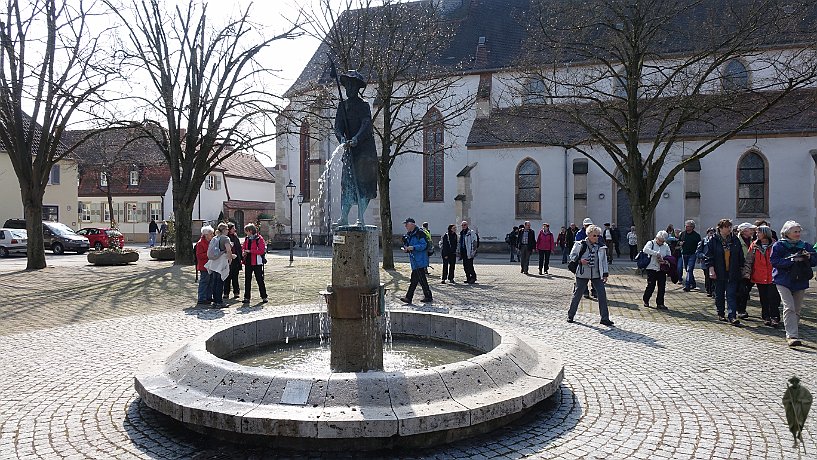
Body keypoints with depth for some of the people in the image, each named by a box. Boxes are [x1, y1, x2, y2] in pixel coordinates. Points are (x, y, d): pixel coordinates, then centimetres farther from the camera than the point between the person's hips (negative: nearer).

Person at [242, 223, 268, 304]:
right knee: (247, 280, 8)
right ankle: (246, 297, 15)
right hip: (248, 263, 6)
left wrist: (250, 251, -19)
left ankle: (264, 297, 10)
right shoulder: (247, 239, 11)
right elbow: (243, 248, 20)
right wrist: (243, 252, -3)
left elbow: (261, 251, -17)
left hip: (257, 263, -6)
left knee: (260, 280, 1)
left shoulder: (259, 239, -10)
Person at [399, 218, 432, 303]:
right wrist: (406, 249, 1)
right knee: (414, 279, 10)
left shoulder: (419, 233, -12)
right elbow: (408, 245, 24)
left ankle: (428, 296, 7)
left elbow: (424, 245, -18)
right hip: (414, 261, 9)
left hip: (420, 260, -9)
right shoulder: (408, 235, 15)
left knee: (421, 279, -4)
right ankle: (408, 297, 13)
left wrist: (413, 247, -23)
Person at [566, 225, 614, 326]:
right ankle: (570, 315, 21)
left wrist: (605, 274, 3)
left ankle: (605, 318, 3)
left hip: (596, 274, 3)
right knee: (577, 294, 5)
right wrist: (579, 260, -17)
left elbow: (604, 260, 9)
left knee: (602, 294, -5)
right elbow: (572, 255, 3)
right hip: (583, 274, -3)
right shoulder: (581, 245, -7)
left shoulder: (601, 246, 2)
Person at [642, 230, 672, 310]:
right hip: (651, 268, -4)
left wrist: (665, 261, -10)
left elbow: (669, 257, 12)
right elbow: (645, 250, -22)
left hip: (662, 269, 4)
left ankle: (660, 303, 13)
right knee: (651, 286, -2)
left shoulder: (666, 246, 10)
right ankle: (645, 300, 19)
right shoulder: (651, 243, -2)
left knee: (662, 287, 3)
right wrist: (656, 253, -28)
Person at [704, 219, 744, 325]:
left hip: (733, 273, 1)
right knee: (719, 294, 11)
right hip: (719, 273, -1)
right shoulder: (713, 240, -1)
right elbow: (709, 256, -3)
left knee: (732, 295, -6)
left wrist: (741, 268, 10)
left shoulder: (735, 240, 6)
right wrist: (711, 269, -11)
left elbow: (740, 256, 12)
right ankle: (721, 314, 26)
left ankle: (732, 317, -9)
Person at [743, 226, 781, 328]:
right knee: (763, 299, 9)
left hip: (772, 276, -2)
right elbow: (749, 261, 6)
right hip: (759, 277, 2)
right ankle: (766, 317, 18)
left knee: (773, 298, -6)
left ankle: (775, 317, 1)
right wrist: (746, 273, -2)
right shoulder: (754, 246, 4)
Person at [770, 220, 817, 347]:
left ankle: (792, 334, 21)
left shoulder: (805, 246, 12)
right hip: (783, 281, -5)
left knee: (797, 309, 8)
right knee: (789, 307, -16)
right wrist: (792, 259, -20)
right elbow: (775, 261, -13)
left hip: (800, 281, 5)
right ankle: (792, 336, -20)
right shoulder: (778, 245, -2)